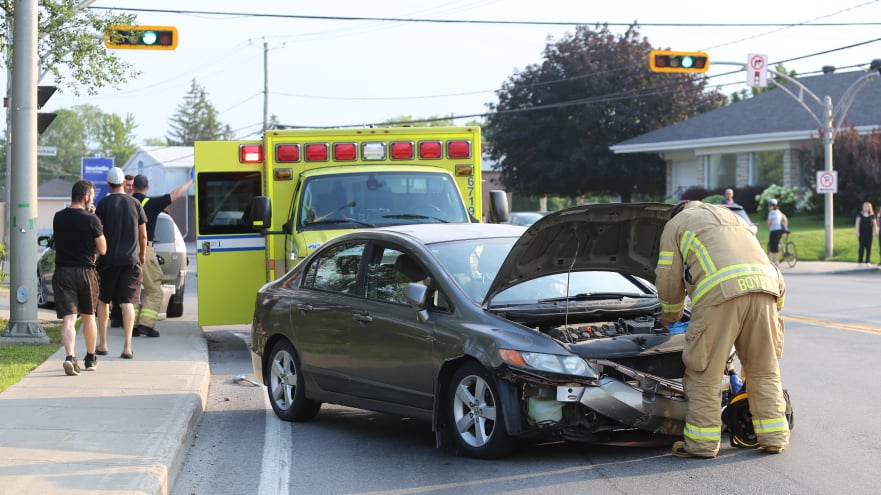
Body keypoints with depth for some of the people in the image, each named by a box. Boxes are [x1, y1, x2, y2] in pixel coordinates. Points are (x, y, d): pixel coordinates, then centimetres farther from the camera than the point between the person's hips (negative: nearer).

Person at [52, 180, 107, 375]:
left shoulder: (58, 218, 4)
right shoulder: (91, 220, -9)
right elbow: (102, 249, -4)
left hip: (62, 272, 2)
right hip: (86, 271, -2)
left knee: (68, 319, -5)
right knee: (88, 317, 16)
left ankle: (70, 357, -26)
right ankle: (90, 359, 29)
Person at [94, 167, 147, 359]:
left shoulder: (104, 204, -2)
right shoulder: (134, 203, 4)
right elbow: (143, 234, 9)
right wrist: (142, 254, 23)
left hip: (108, 259, -1)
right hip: (131, 260, 1)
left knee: (103, 301, 14)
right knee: (127, 302, -3)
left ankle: (102, 344, 18)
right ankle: (127, 346, -13)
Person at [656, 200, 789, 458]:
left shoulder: (675, 225, 23)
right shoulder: (731, 217, 39)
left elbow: (669, 280, 22)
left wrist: (671, 315, 39)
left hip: (720, 292, -5)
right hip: (765, 285, 6)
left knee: (705, 372, 2)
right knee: (765, 369, 15)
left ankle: (702, 443, 5)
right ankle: (774, 437, 17)